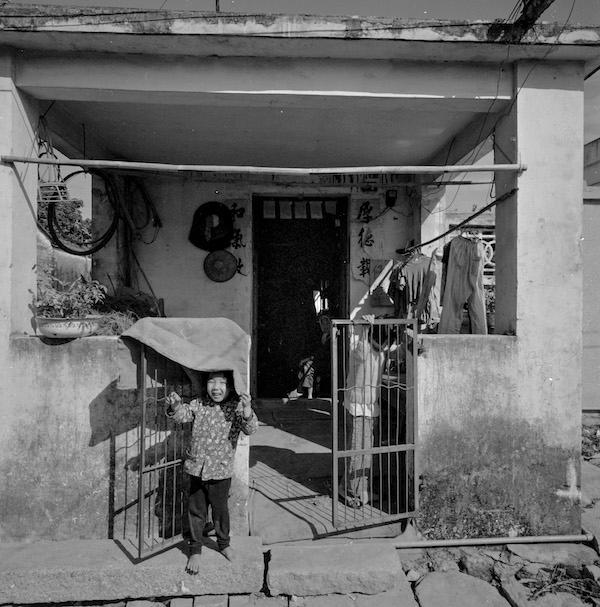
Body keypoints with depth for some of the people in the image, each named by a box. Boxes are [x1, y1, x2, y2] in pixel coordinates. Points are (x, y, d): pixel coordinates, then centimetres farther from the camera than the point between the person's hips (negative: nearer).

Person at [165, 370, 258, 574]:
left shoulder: (236, 406, -13)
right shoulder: (199, 403, -5)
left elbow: (250, 429, -23)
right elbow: (183, 414, -11)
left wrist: (247, 411, -45)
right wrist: (175, 406, -34)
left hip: (221, 470, -1)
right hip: (196, 467, 1)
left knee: (220, 508, 18)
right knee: (196, 510, 14)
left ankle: (224, 543, 44)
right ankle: (195, 550, 35)